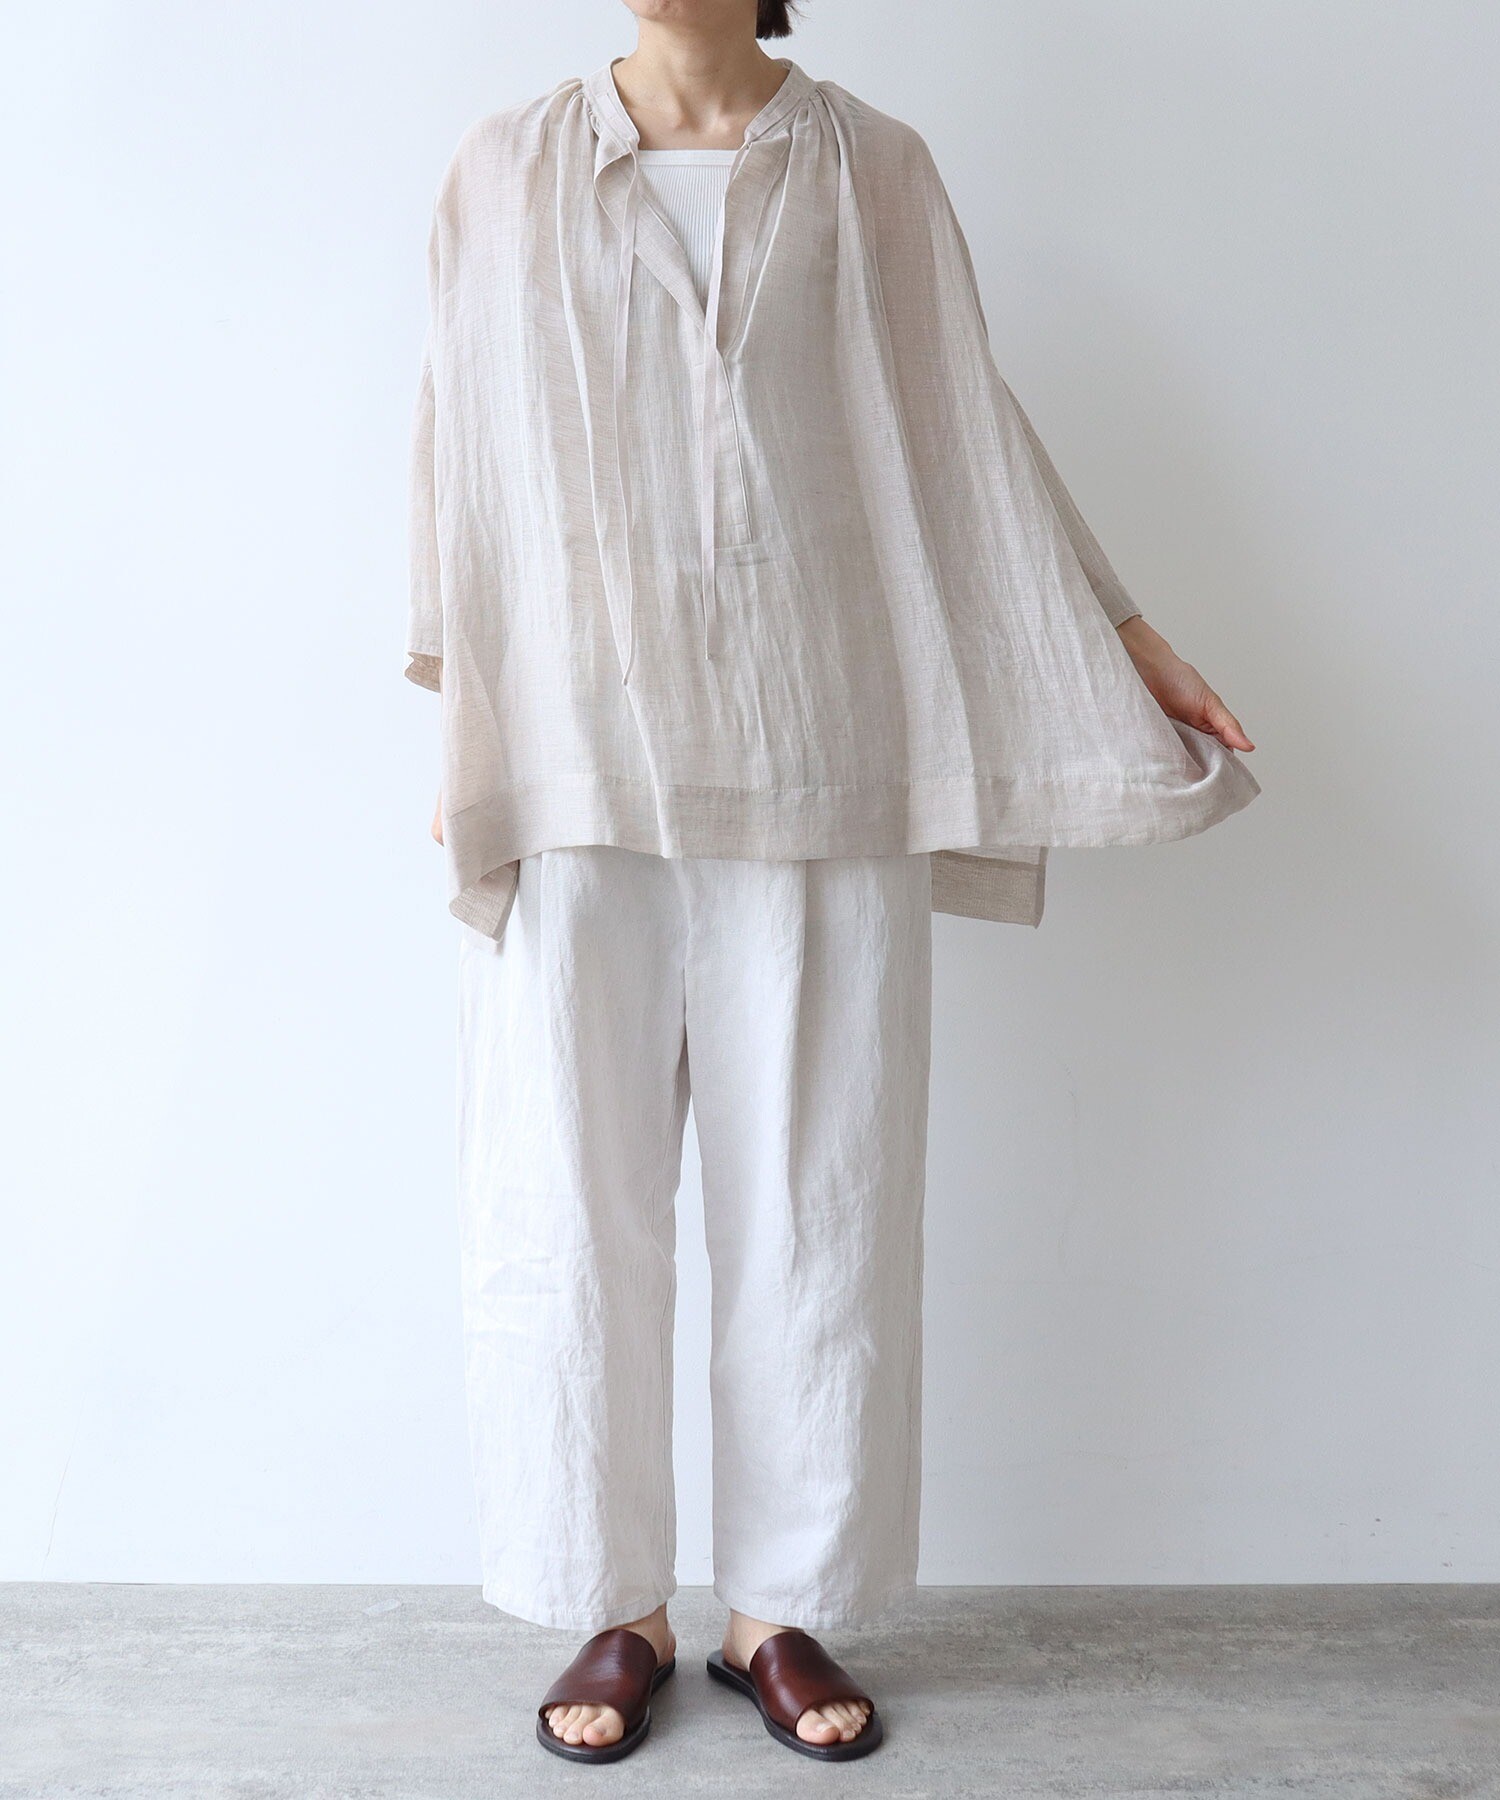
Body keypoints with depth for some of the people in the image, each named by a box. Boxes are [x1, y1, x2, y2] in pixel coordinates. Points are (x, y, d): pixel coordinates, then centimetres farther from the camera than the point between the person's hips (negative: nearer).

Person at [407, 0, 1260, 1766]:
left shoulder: (870, 171, 7)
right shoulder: (505, 174, 8)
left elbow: (964, 436, 9)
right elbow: (461, 464, 10)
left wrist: (1119, 636, 6)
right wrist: (462, 742, 7)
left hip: (814, 771, 0)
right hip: (578, 769, 1)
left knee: (815, 1205, 4)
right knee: (567, 1206, 2)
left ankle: (787, 1611, 22)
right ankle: (614, 1610, 21)